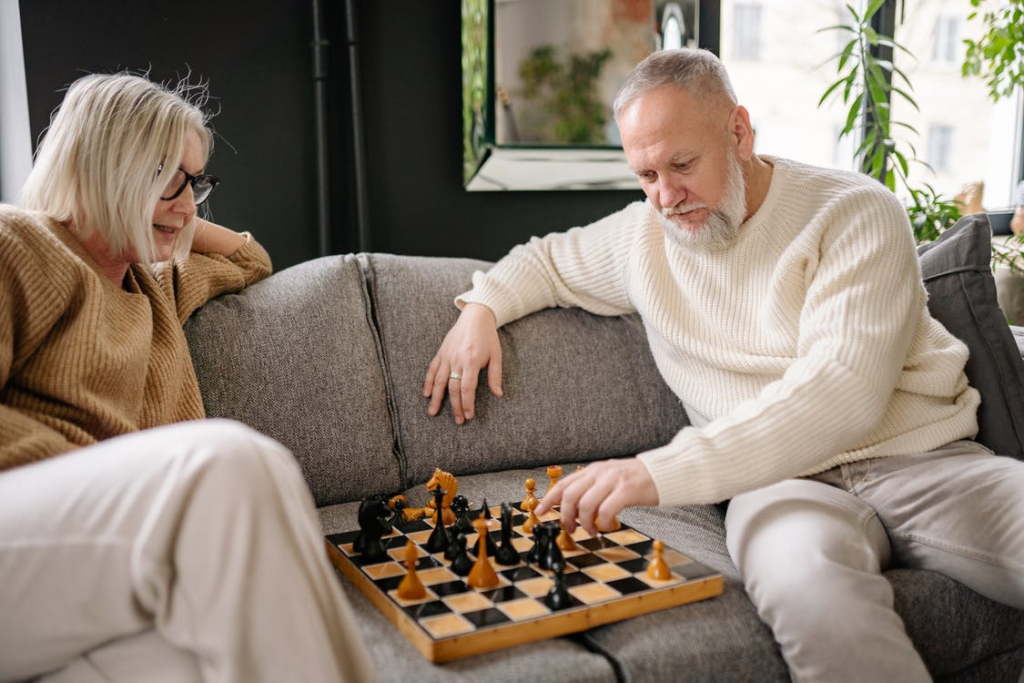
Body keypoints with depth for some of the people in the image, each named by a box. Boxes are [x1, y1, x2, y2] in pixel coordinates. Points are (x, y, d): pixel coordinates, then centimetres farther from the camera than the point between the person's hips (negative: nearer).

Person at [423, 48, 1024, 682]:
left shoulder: (855, 212, -6)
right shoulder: (641, 237, 11)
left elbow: (843, 391, -20)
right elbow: (545, 258, 32)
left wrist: (660, 471, -29)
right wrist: (480, 309, 9)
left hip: (926, 461, 0)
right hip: (785, 482, 1)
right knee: (805, 579, -37)